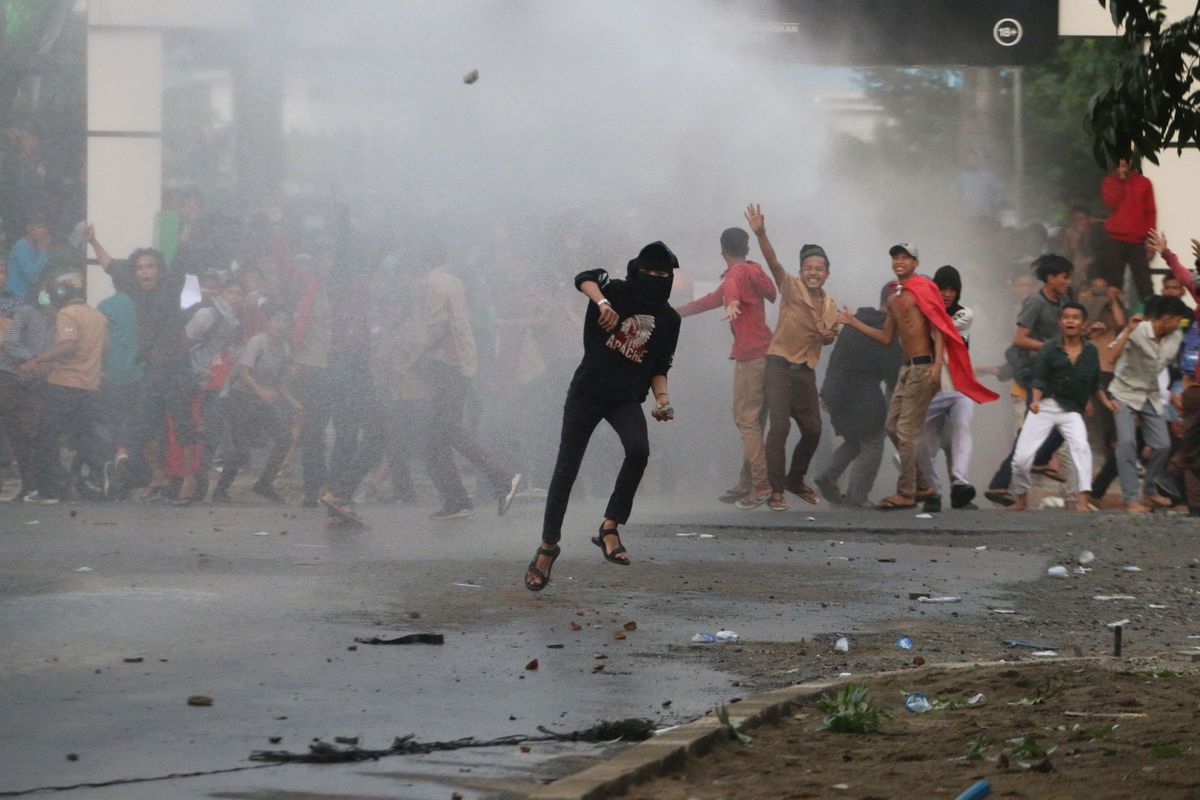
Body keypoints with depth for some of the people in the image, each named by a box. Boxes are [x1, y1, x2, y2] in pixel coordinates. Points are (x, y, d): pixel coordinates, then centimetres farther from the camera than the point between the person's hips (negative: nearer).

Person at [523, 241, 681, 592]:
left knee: (639, 449, -27)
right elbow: (584, 278, -25)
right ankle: (548, 546, 12)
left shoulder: (669, 319, 6)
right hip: (587, 391, -2)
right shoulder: (619, 292, -6)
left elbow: (659, 367, 12)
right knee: (567, 467, -1)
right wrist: (602, 303, -43)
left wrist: (662, 398, -5)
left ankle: (610, 527, -16)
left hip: (627, 399, 2)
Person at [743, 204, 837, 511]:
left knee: (812, 429, 8)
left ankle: (795, 480, 31)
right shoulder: (791, 288, -8)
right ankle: (776, 490, -10)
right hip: (780, 364, -6)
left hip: (806, 370, 6)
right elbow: (773, 262, -25)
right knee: (779, 426, -14)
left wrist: (830, 336, -1)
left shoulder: (830, 304, 9)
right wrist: (760, 234, -42)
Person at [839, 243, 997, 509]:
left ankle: (906, 493, -3)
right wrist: (854, 323, 17)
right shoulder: (894, 300, 18)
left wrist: (937, 364, -25)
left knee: (907, 431, -8)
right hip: (906, 368, 9)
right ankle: (922, 484, 19)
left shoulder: (922, 289, -8)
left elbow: (938, 328, -15)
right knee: (892, 426, 11)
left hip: (923, 368, -9)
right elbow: (886, 338, 21)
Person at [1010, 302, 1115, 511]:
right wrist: (1036, 400, -23)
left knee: (1081, 446, -27)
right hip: (1045, 406, -1)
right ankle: (1021, 498, 20)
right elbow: (1039, 379, -6)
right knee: (1022, 456, -5)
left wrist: (1106, 401, 2)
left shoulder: (1090, 351, 6)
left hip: (1072, 410, 1)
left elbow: (1095, 383, 16)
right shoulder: (1049, 349, -2)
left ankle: (1083, 498, -30)